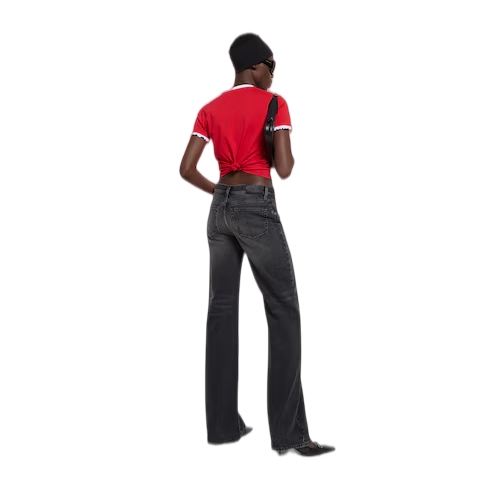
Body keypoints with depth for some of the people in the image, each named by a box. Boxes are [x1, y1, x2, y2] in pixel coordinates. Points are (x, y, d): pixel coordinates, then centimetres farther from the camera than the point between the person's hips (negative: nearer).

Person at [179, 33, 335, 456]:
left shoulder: (210, 110, 11)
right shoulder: (274, 104, -4)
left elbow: (187, 169, 6)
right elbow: (284, 169, -13)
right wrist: (289, 156, 10)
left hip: (221, 209, 6)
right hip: (257, 207, -6)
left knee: (222, 309, 8)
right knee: (284, 310, -4)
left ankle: (223, 422, 11)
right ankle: (288, 431, -8)